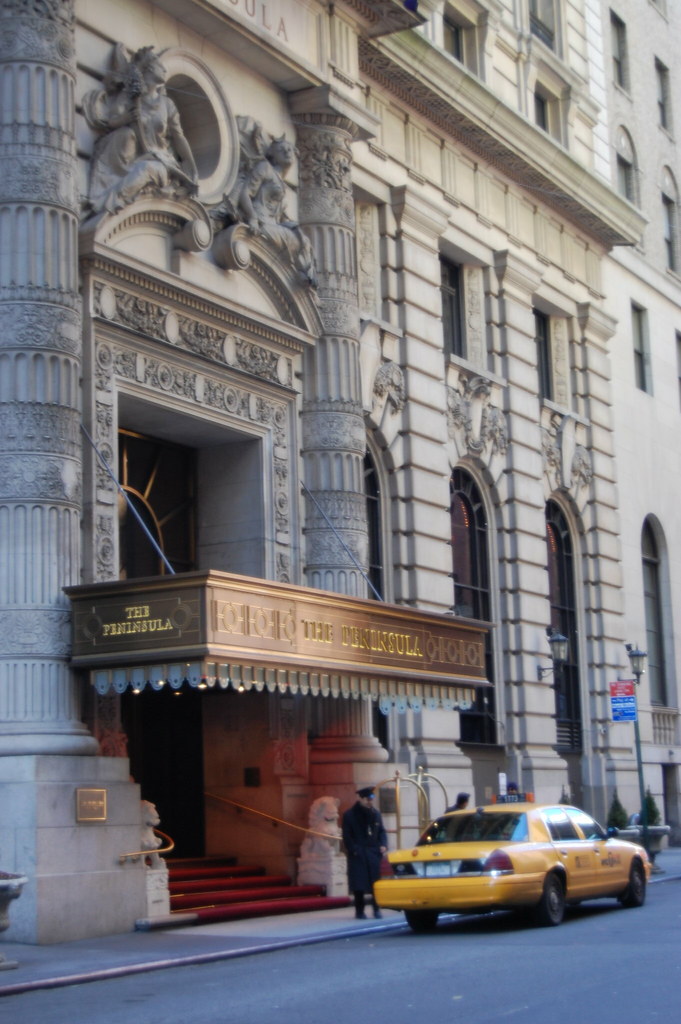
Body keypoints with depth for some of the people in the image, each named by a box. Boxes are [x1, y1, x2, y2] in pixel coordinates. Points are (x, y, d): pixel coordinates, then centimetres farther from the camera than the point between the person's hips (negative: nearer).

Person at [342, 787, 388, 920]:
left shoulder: (375, 814, 11)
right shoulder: (349, 815, -3)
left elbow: (381, 831, 14)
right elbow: (347, 836, -5)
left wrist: (383, 845, -2)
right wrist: (353, 850, -14)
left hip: (373, 853, 4)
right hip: (358, 854, -4)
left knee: (376, 881, 1)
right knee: (359, 883, -2)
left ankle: (376, 909, 8)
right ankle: (359, 910, 6)